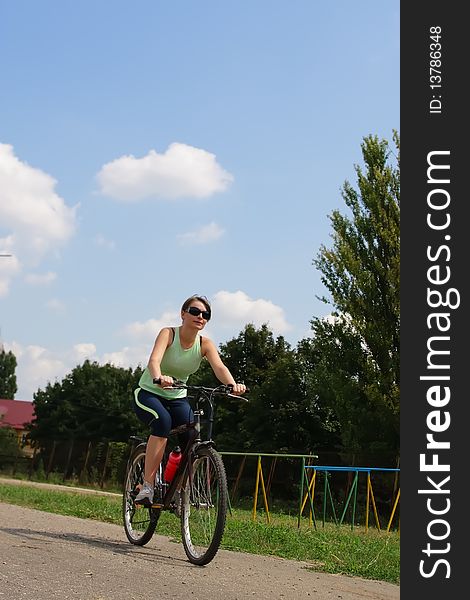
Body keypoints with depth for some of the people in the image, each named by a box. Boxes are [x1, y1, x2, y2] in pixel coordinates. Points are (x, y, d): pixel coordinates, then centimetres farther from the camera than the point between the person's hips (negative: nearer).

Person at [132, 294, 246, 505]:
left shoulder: (205, 344, -8)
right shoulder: (168, 333, -18)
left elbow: (219, 367, -26)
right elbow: (154, 360, -36)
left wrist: (233, 385, -48)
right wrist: (159, 378, -59)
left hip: (177, 398, 4)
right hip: (149, 393, -4)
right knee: (163, 421, -34)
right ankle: (147, 486, -29)